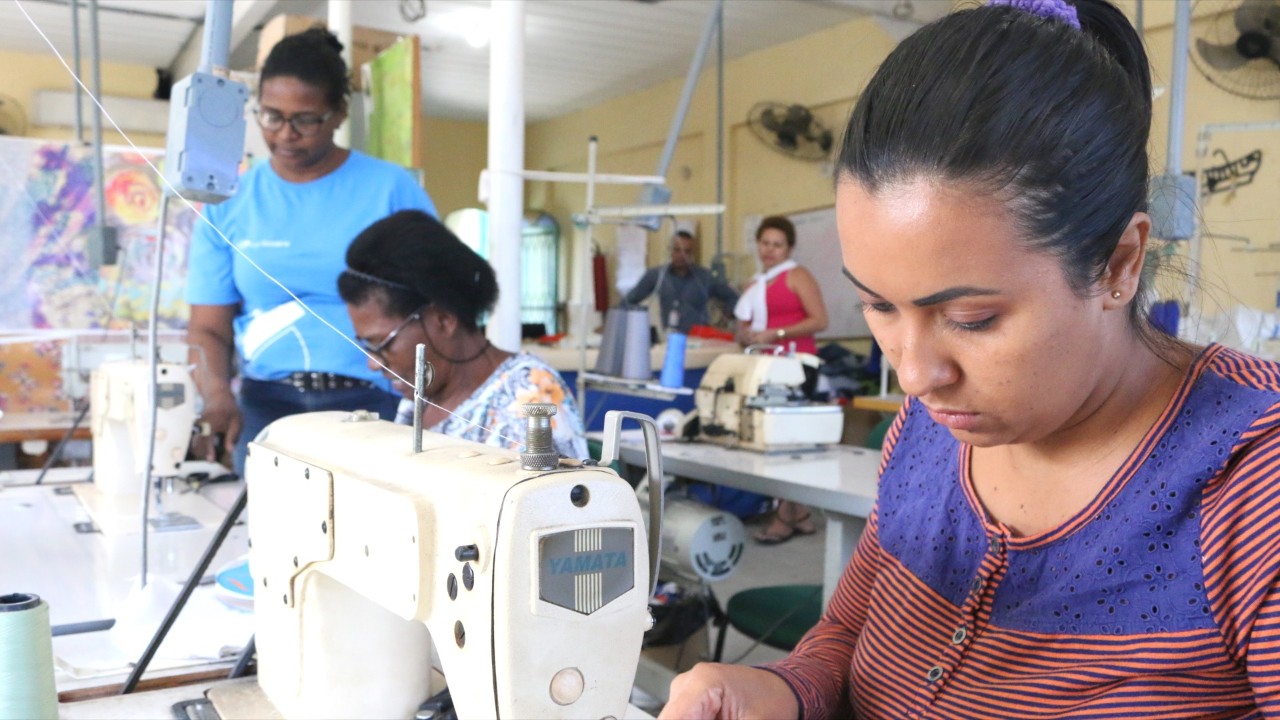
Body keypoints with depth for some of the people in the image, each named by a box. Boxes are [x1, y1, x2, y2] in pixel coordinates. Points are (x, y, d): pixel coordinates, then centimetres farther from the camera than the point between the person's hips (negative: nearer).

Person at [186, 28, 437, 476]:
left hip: (374, 402, -2)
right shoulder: (228, 203, 6)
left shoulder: (392, 190, -1)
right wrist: (217, 394, -16)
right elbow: (208, 327, 5)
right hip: (265, 403, 2)